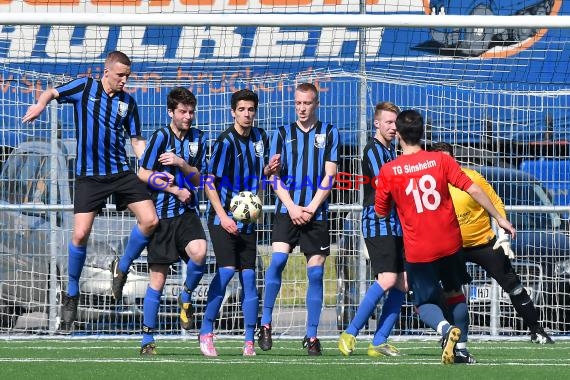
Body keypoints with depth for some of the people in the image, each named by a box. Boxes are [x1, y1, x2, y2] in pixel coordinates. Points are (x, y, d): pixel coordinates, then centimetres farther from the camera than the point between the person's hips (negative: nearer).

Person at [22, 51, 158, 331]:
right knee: (80, 234, -9)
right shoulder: (84, 88, 0)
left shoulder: (128, 102, 7)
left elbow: (137, 141, 12)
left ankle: (122, 271, 13)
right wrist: (41, 104, -19)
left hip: (121, 172, 3)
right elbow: (52, 93, 5)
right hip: (89, 176, -3)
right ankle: (72, 293, 12)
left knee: (150, 221, -11)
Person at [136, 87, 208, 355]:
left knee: (199, 252, -27)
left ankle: (186, 296, 3)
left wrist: (182, 164, -10)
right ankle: (147, 339, 7)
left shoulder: (197, 138, 8)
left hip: (187, 213, 3)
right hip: (162, 214, -3)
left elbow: (198, 178, 9)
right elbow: (143, 174, -5)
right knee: (158, 278, -2)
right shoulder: (161, 137, -6)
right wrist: (175, 190, -8)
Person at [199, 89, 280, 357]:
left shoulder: (260, 137, 7)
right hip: (223, 218, -6)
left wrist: (269, 169, -2)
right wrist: (223, 216, -18)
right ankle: (206, 332, -6)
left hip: (247, 219, 6)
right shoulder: (226, 142, -11)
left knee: (249, 276, 1)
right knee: (226, 270, -18)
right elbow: (209, 183, -10)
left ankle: (249, 341, 4)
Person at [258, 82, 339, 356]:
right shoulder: (282, 134, 11)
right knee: (278, 259, -18)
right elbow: (274, 177, 7)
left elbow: (329, 176, 3)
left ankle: (312, 336, 4)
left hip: (316, 213, 0)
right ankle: (265, 325, -9)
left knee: (316, 272, -2)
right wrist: (292, 207, -7)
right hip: (287, 210, 0)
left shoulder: (328, 133, 9)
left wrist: (310, 208, -7)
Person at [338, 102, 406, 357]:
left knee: (402, 283, 1)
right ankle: (350, 334, -13)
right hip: (378, 223, -9)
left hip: (395, 225, 9)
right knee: (387, 279, -19)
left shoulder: (391, 151, 19)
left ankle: (379, 343, 2)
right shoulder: (373, 150, -8)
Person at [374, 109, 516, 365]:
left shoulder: (388, 171, -7)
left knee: (425, 303, 10)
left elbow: (381, 212, 3)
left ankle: (446, 328, -21)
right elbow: (474, 190, -6)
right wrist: (499, 218, 2)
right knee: (456, 293, 23)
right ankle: (461, 348, 20)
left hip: (418, 250, -2)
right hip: (450, 243, 2)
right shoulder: (441, 160, -4)